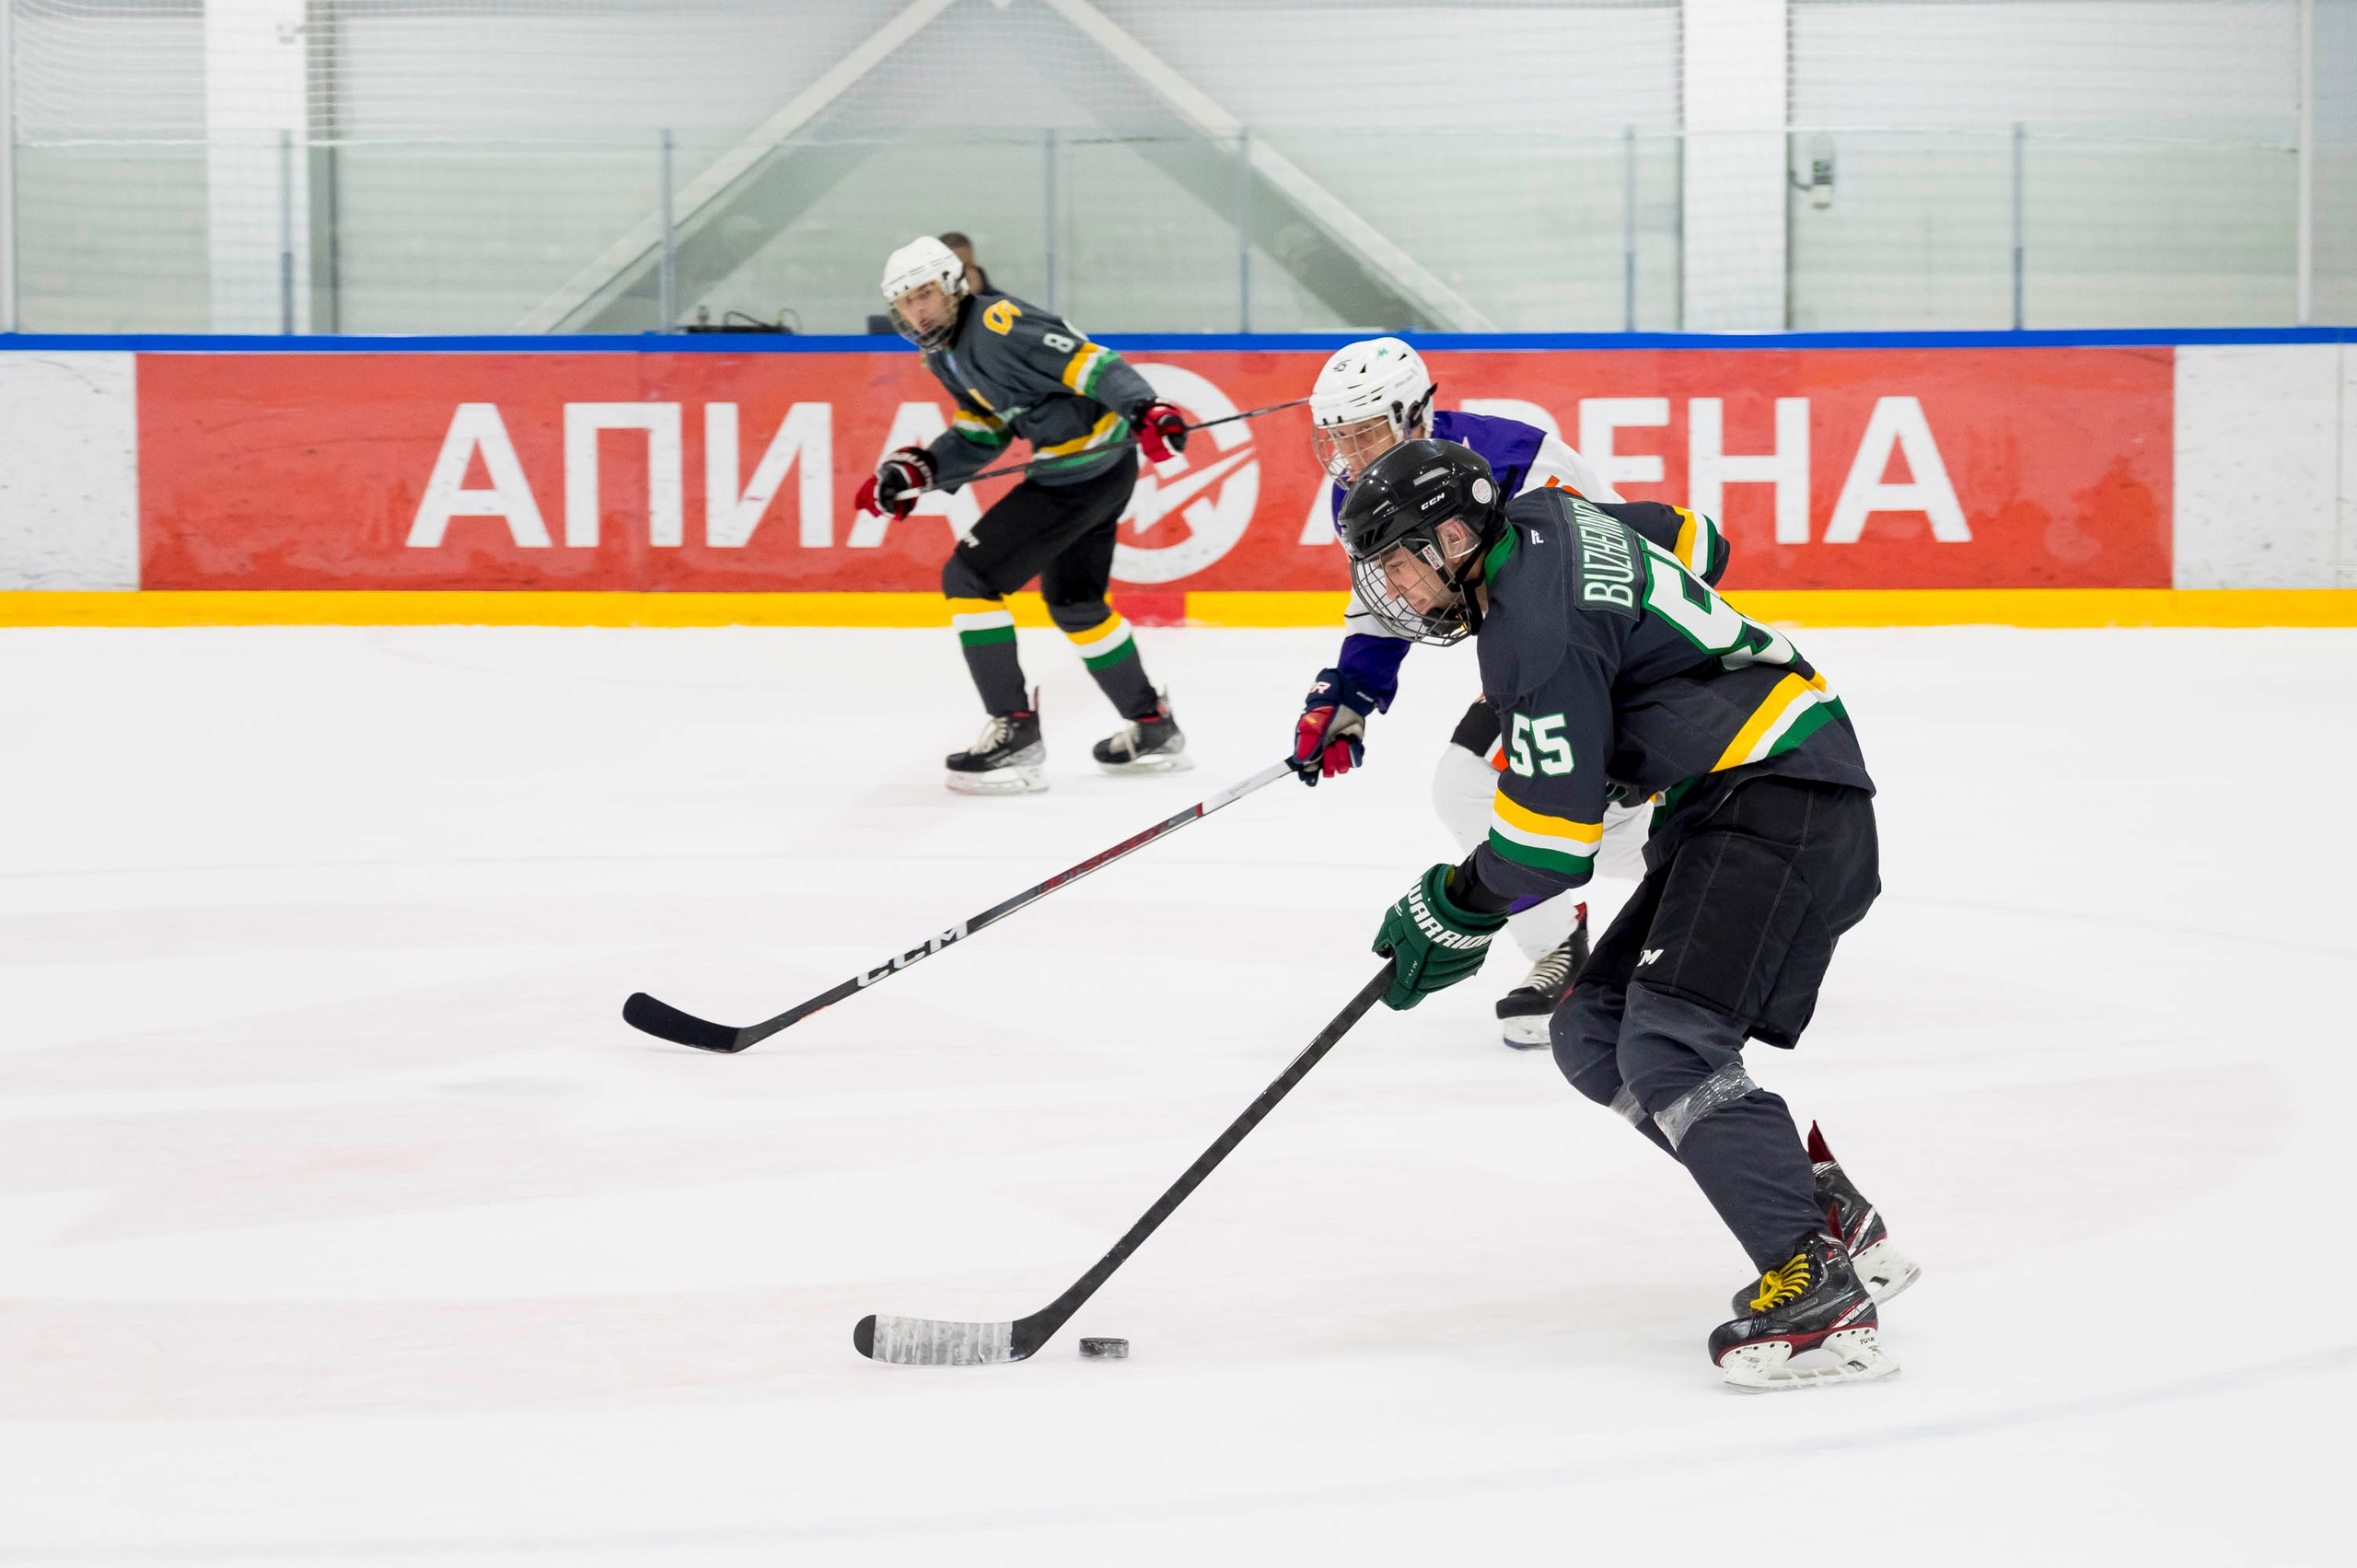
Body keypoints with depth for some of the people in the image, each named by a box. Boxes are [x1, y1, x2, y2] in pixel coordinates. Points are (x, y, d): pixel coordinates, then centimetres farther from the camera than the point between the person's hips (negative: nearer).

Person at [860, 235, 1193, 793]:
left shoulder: (998, 324, -19)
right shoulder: (947, 353, 12)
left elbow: (1088, 362, -26)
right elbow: (980, 436, 17)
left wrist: (1145, 409, -40)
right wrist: (917, 470, 4)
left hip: (1086, 470, -11)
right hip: (1100, 471, 11)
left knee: (970, 576, -10)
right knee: (1074, 601, 27)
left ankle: (1014, 731, -8)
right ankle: (1153, 729, 41)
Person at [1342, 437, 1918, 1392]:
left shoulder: (1536, 630, -19)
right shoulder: (1543, 520, 10)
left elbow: (1553, 837, -18)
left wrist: (1454, 913, -1)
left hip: (1779, 803, -11)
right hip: (1724, 812, 11)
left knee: (1667, 1046, -23)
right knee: (1594, 1038, 7)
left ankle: (1822, 1298, -26)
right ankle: (1833, 1221, 8)